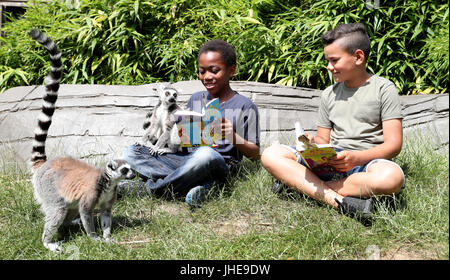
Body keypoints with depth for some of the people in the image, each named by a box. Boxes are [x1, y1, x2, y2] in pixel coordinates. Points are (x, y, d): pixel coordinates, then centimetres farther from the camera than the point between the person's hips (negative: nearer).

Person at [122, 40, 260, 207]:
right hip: (187, 159, 6)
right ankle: (202, 185, -24)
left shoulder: (244, 106, 1)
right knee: (132, 152, -10)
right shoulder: (195, 99, 17)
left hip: (221, 164, -6)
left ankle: (155, 188, -18)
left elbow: (255, 154, 1)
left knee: (206, 154, -42)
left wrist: (233, 137, -16)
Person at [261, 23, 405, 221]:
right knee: (271, 155, -17)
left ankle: (296, 182, -29)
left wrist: (356, 157, -23)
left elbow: (394, 144, -6)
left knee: (391, 176, -40)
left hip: (367, 162, -3)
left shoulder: (383, 88, 2)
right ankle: (339, 201, -33)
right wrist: (313, 143, -8)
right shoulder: (329, 94, 17)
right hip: (332, 161, 4)